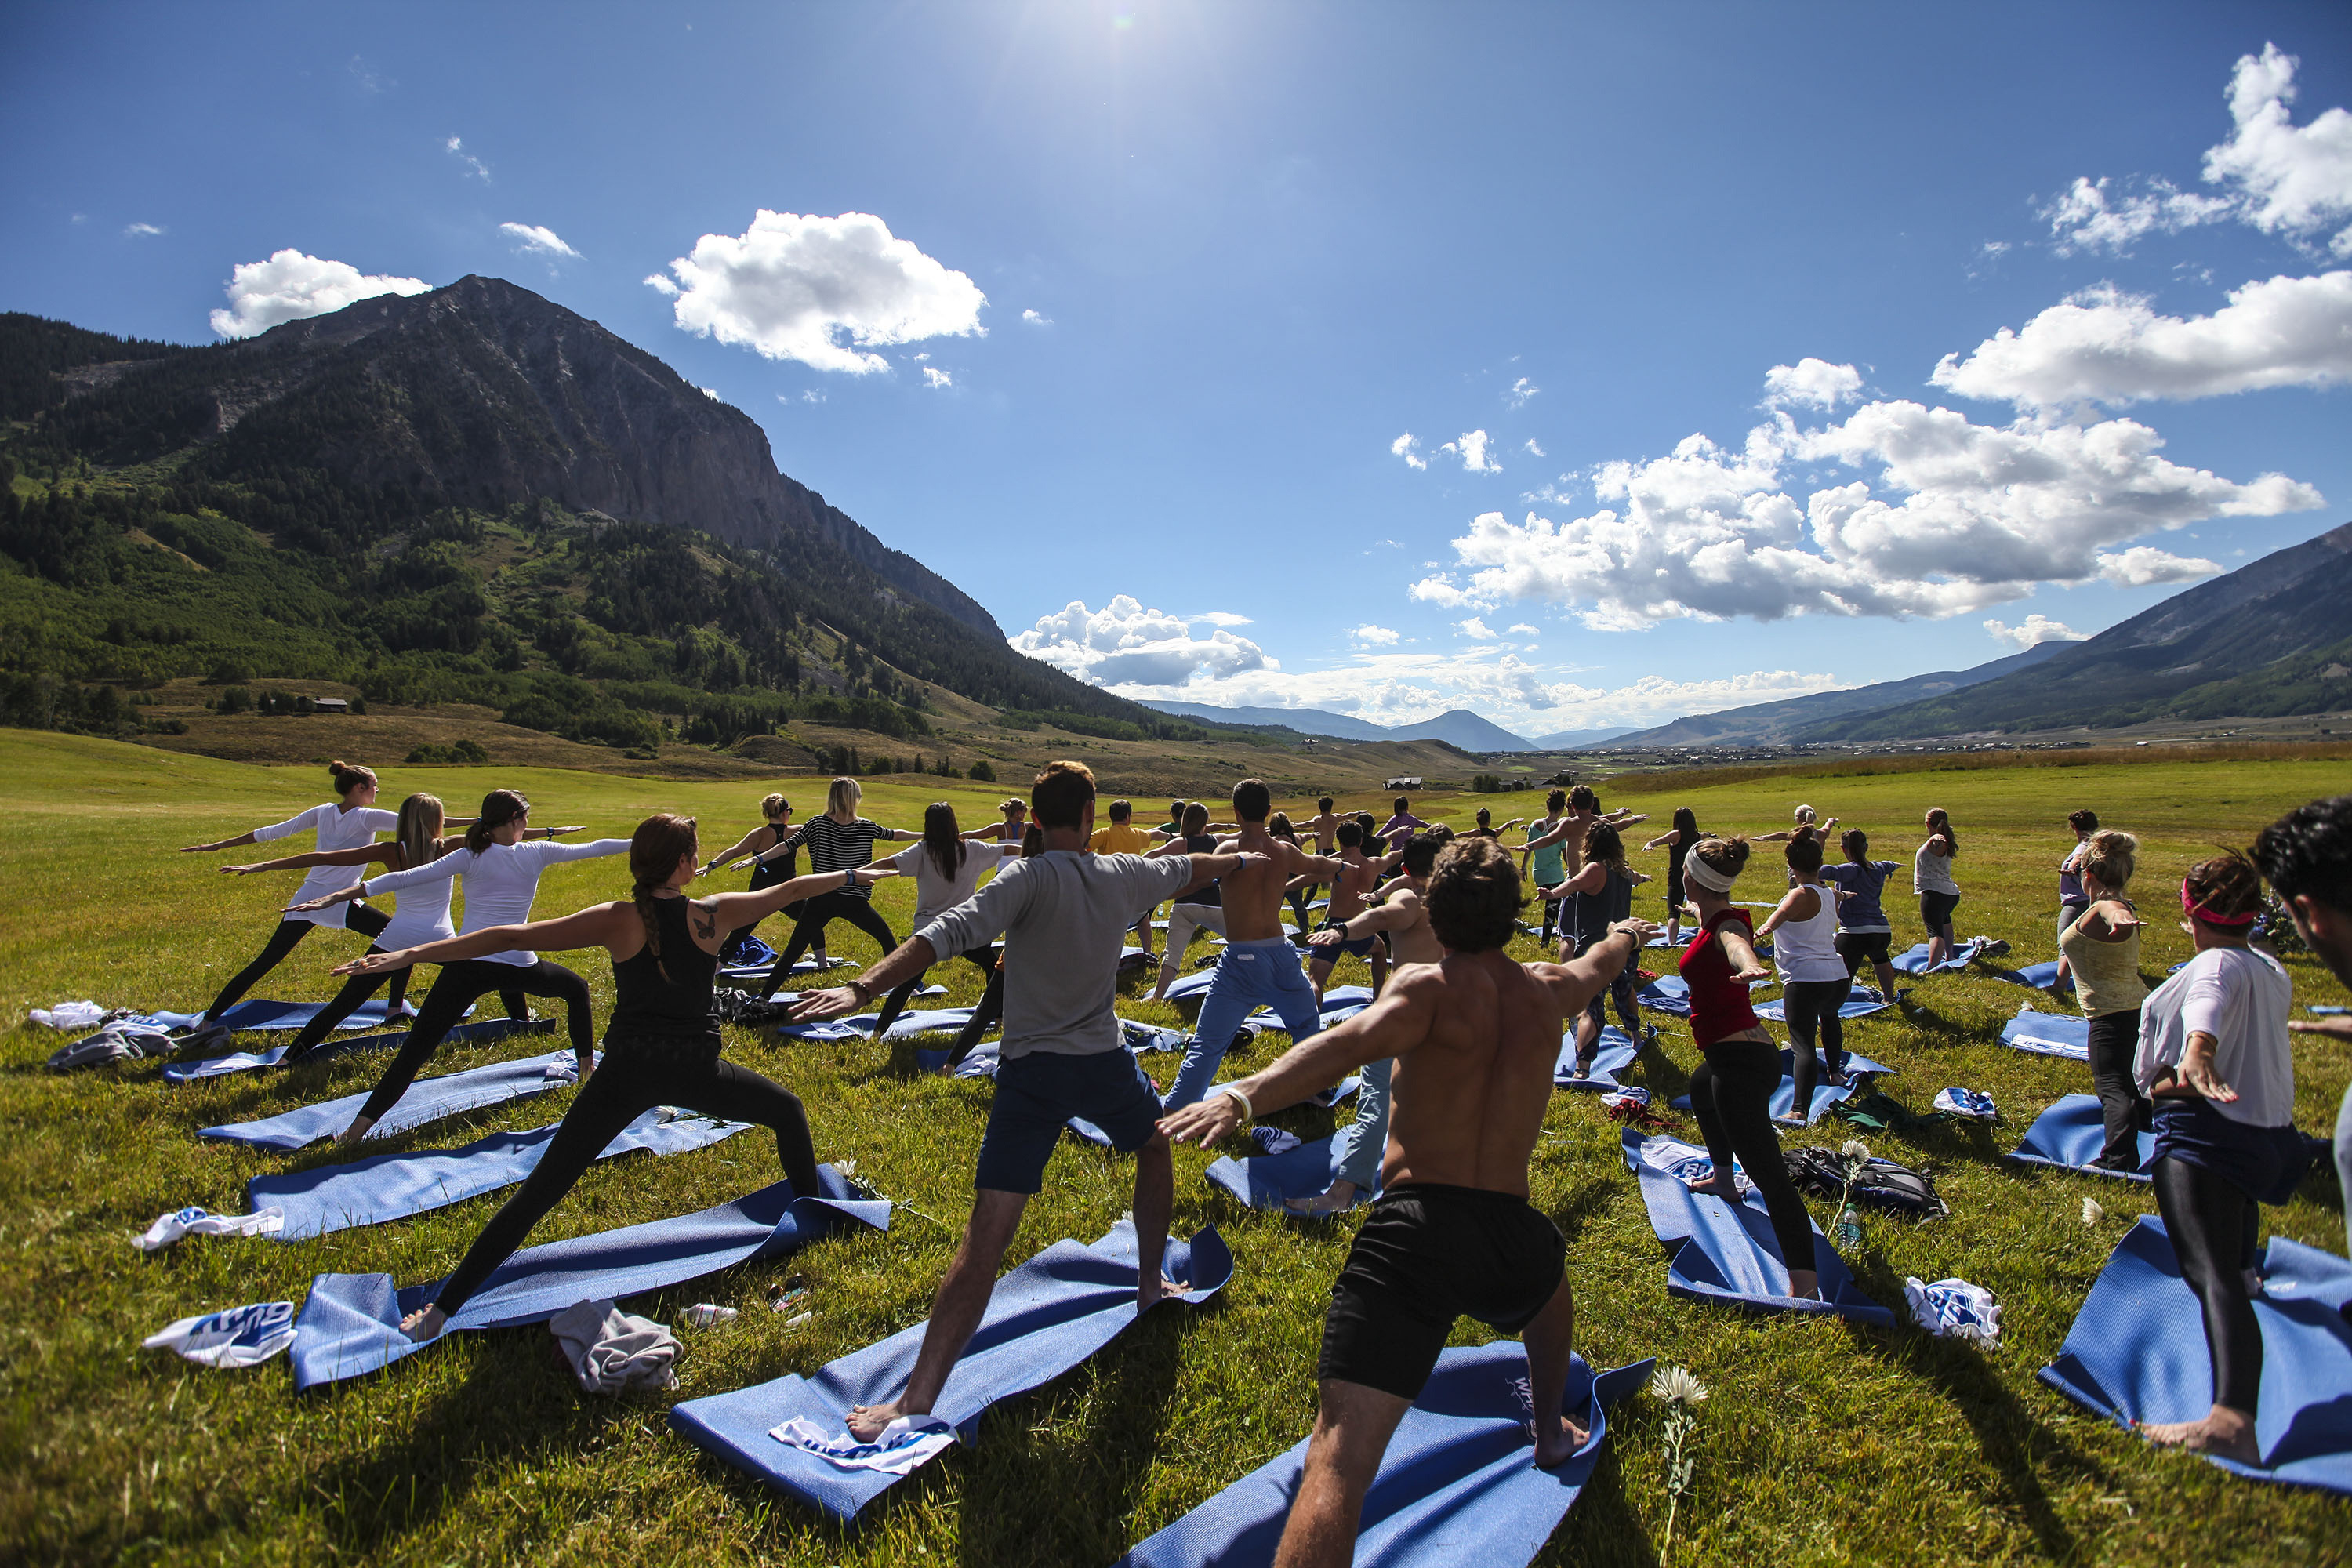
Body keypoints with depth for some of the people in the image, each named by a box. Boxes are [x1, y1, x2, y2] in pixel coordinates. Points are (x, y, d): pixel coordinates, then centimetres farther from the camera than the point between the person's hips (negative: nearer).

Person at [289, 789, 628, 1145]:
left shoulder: (471, 857, 1)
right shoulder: (536, 853, 3)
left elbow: (405, 879, -6)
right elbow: (593, 848, 12)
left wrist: (338, 896, -5)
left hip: (468, 965, 0)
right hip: (518, 965, 0)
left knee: (417, 1047, 1)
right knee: (577, 988, 28)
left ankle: (365, 1119, -9)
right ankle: (587, 1063, 32)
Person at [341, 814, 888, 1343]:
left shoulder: (616, 920, -9)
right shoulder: (714, 914, -7)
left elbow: (510, 937, -13)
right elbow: (790, 890, 7)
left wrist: (410, 954, -11)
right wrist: (851, 875, 22)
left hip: (626, 1073, 1)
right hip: (695, 1072, 0)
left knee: (539, 1191, 7)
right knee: (788, 1110, 25)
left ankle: (442, 1309, 9)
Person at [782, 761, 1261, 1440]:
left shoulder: (1030, 878, -10)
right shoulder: (1124, 875, 4)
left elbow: (953, 932, -26)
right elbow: (1187, 867, 25)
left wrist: (863, 988, -33)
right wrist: (1243, 860, 46)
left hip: (1031, 1072, -3)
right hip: (1105, 1060, 3)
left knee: (986, 1239, -7)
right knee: (1155, 1148, 35)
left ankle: (917, 1402, -8)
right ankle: (1150, 1282, 48)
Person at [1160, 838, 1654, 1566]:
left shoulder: (1428, 987, -3)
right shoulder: (1547, 989, 11)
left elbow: (1349, 1043, -25)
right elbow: (1598, 965, 37)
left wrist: (1240, 1096, -38)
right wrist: (1627, 936, 60)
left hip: (1412, 1229, -5)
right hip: (1510, 1234, 5)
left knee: (1341, 1458, -12)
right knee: (1549, 1276, 42)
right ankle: (1551, 1431, 63)